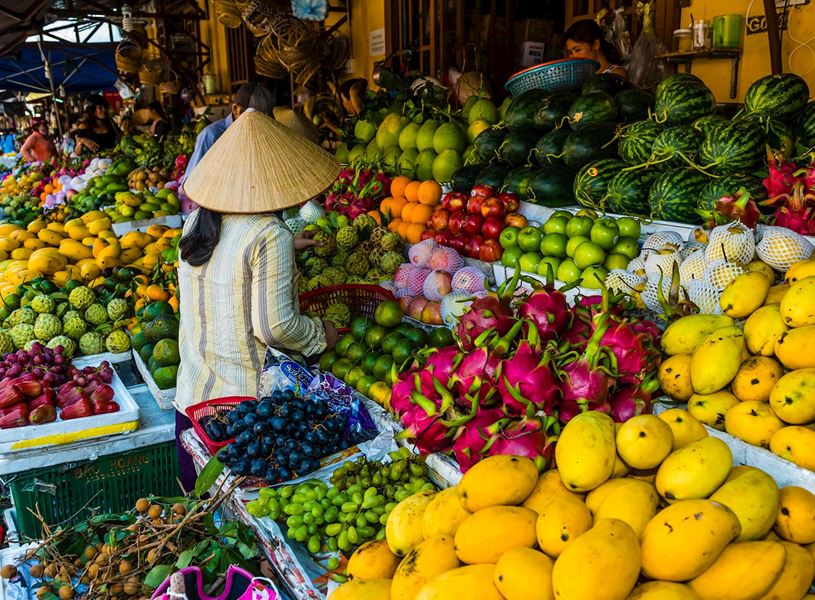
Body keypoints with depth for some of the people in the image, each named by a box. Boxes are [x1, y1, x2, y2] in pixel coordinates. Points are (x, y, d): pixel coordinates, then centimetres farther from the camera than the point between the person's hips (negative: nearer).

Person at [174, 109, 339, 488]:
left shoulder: (197, 222, 2)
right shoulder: (269, 235, -20)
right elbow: (275, 326, -21)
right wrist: (321, 333, -3)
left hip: (192, 392, 7)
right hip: (247, 398, -6)